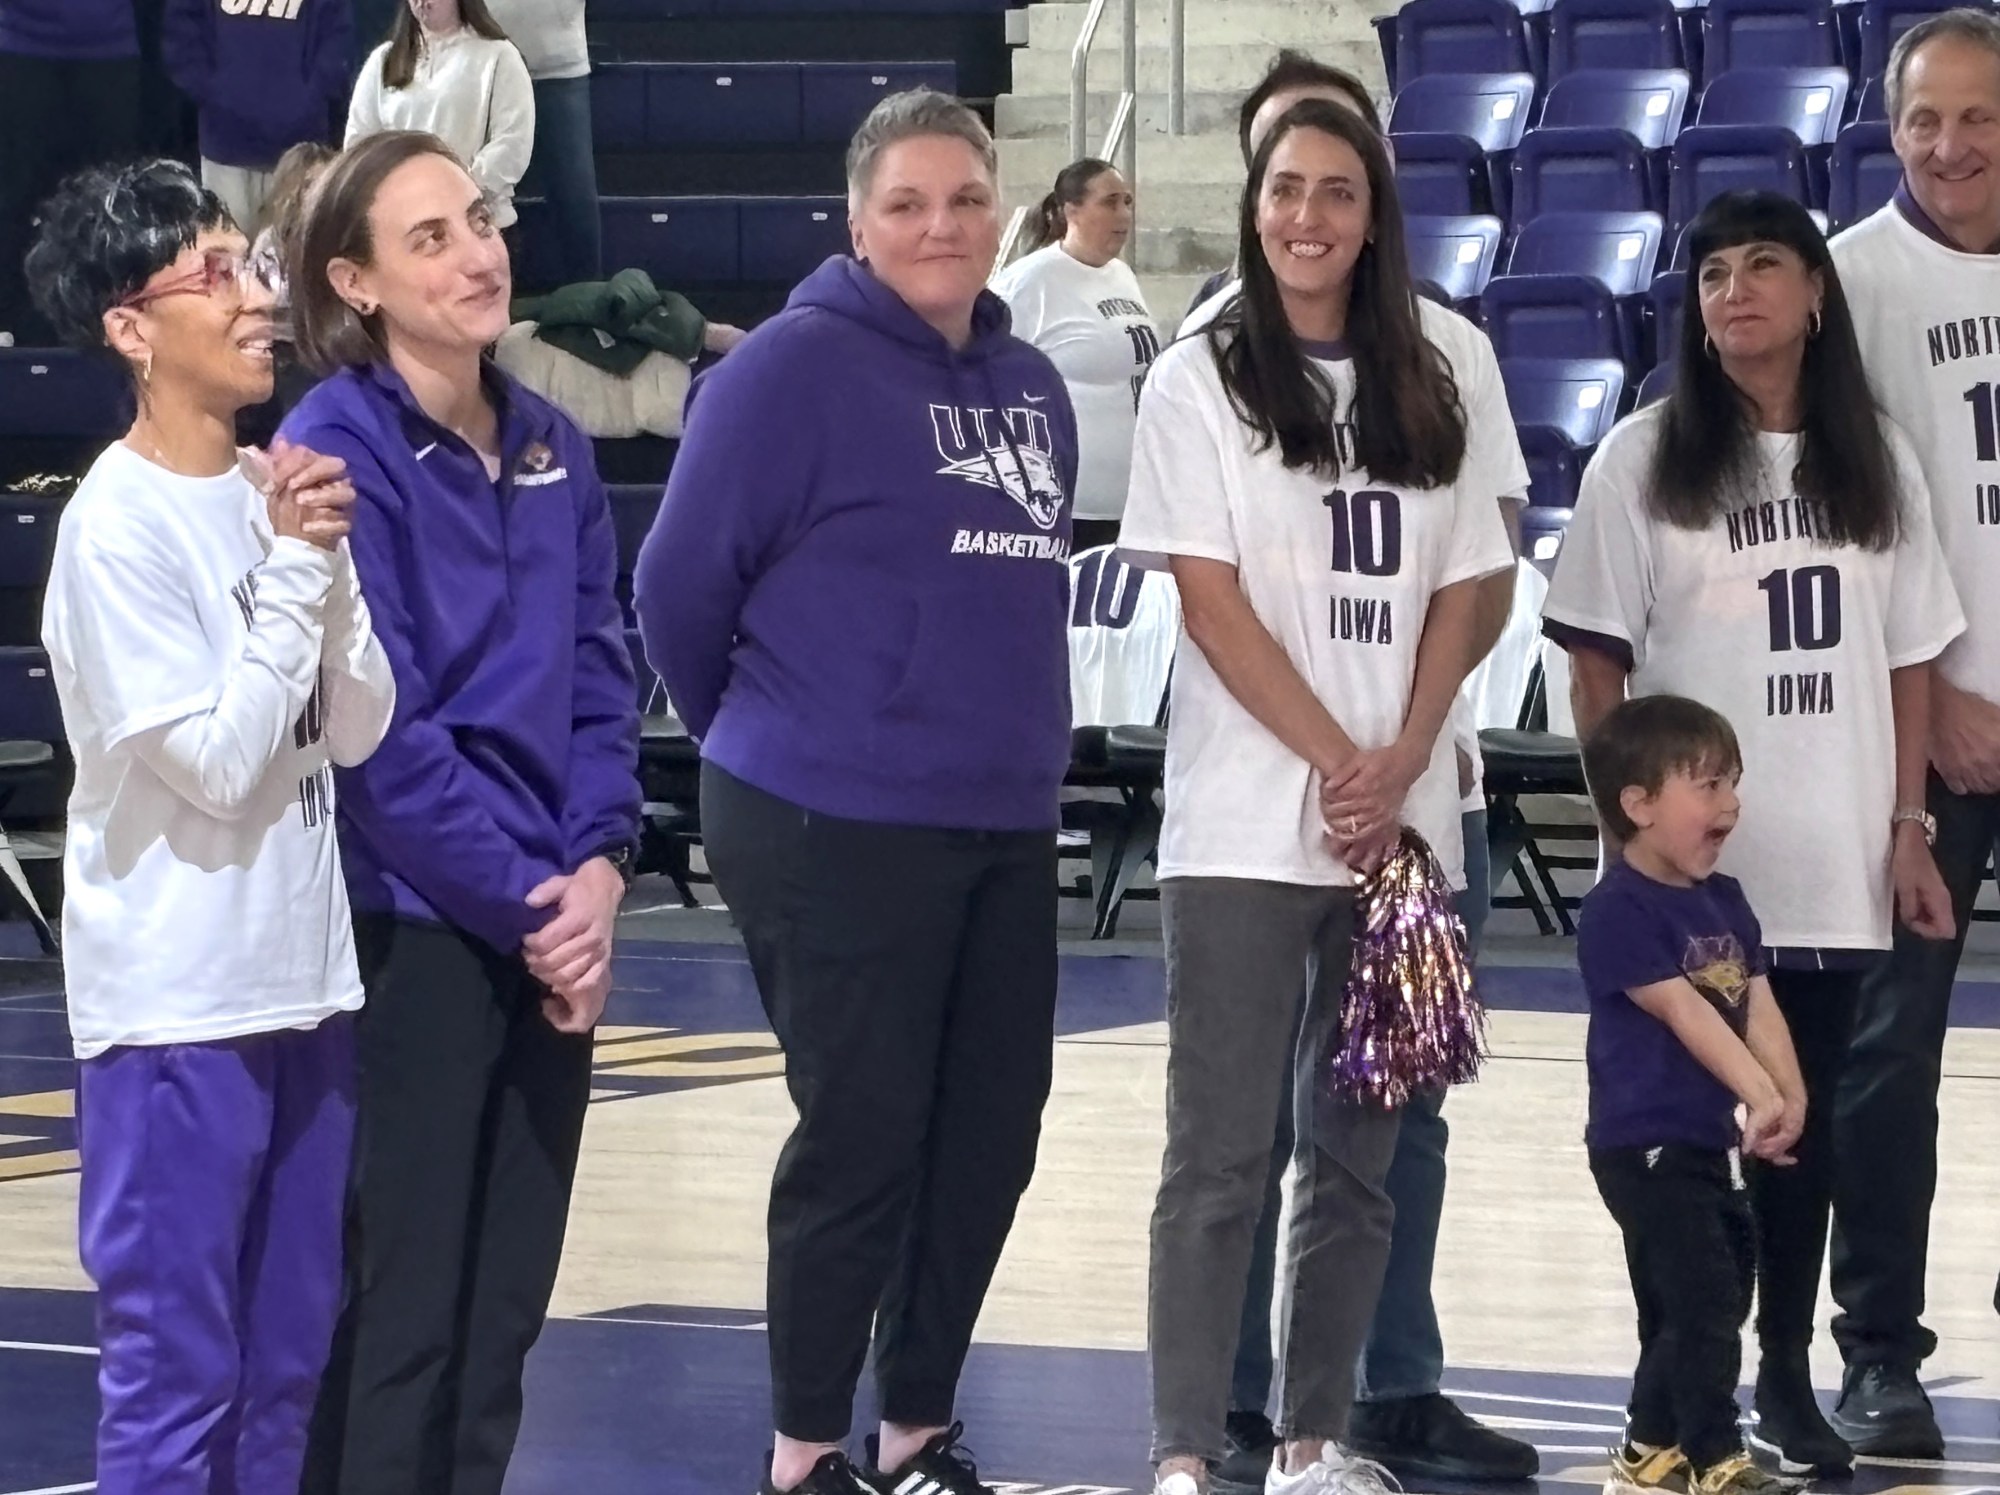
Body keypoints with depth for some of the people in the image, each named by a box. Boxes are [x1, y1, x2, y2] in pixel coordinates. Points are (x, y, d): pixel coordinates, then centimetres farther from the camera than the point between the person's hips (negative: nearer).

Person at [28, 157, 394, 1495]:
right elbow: (218, 759, -17)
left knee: (289, 1358, 12)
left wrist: (328, 570, -9)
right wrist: (292, 568, -15)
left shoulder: (279, 495, 6)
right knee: (175, 1369, -2)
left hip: (306, 981, 7)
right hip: (175, 1003, -7)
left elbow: (358, 730, 5)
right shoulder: (117, 527, -15)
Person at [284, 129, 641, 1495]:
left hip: (554, 928, 6)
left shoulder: (555, 450, 10)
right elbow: (377, 727, -15)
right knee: (401, 1305, -2)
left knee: (507, 1299, 10)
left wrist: (598, 867, -6)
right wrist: (522, 904, -14)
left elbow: (599, 675, 10)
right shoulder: (339, 450, -11)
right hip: (414, 930, -6)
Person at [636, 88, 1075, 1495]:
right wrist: (773, 743, 5)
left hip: (1007, 827, 7)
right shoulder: (795, 368, -10)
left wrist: (1014, 745, 12)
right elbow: (685, 583, -8)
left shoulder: (1032, 387, 11)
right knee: (862, 1141, -3)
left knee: (989, 1137, 10)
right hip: (837, 828, -7)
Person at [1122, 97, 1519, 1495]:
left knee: (1359, 1151, 7)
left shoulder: (1444, 384, 9)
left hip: (1407, 824, 4)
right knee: (1221, 1152, -5)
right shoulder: (1200, 380, -1)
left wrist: (1402, 767, -7)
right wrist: (1338, 763, -12)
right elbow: (1212, 601, -6)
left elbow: (1460, 593, 7)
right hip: (1245, 825, -4)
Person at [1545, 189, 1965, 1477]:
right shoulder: (1644, 461, -2)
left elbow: (1910, 657, 9)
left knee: (1808, 1123, 8)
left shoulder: (1874, 462, 7)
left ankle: (1788, 1380, 17)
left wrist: (1907, 830, 3)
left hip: (1834, 865, 3)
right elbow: (1596, 661, -1)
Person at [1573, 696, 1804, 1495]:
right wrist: (1758, 1093, -29)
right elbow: (1685, 1013, -22)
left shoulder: (1725, 902, 12)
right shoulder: (1619, 910, -14)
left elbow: (1758, 1007, 4)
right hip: (1647, 1144, -9)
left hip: (1713, 1143, 9)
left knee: (1701, 1305, 15)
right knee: (1703, 1301, -12)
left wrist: (1789, 1096, -12)